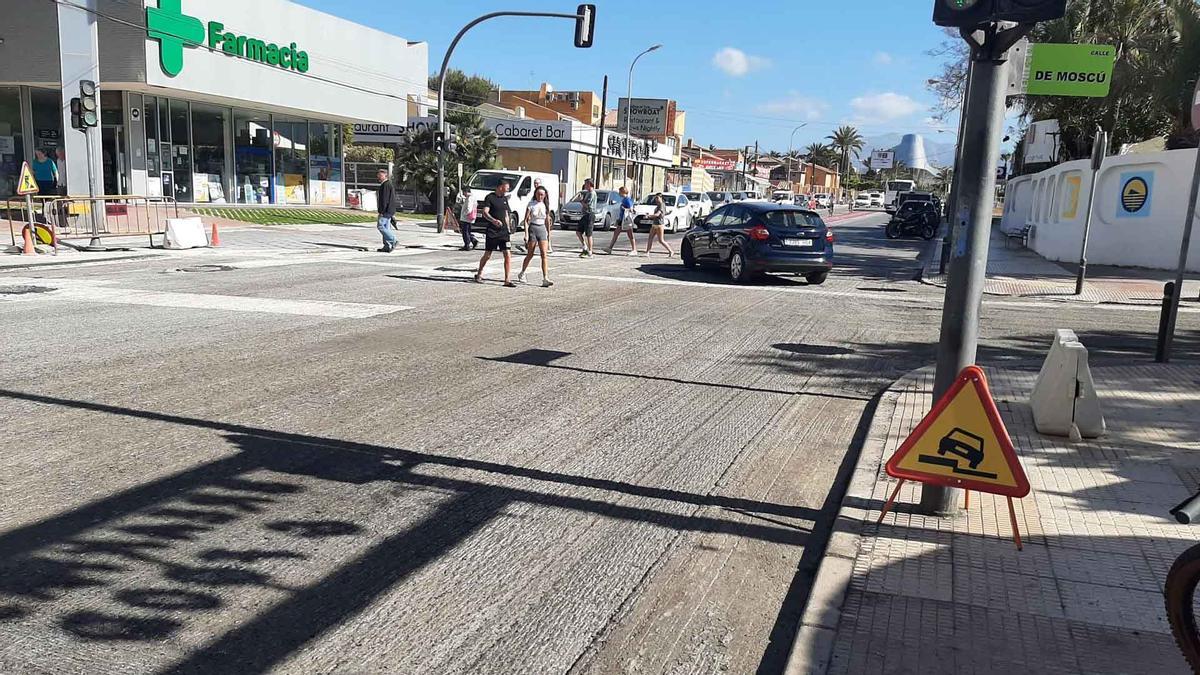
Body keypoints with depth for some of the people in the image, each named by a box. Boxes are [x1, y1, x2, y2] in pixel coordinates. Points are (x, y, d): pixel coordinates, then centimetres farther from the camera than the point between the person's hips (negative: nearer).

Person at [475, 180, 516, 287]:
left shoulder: (505, 198, 14)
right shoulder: (490, 198, -7)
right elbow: (484, 213, -17)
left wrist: (508, 228, 18)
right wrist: (494, 220, -34)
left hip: (503, 231, 5)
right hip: (492, 231, -5)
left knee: (508, 255, -7)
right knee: (487, 255, 6)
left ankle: (507, 280, -6)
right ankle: (479, 275, 28)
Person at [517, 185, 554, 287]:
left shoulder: (545, 206, 7)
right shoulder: (531, 205, -4)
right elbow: (526, 220, -5)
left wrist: (549, 234, 14)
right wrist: (526, 234, -13)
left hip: (542, 229, 3)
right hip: (532, 229, -3)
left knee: (544, 255, -10)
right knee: (530, 255, 8)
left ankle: (545, 279, -16)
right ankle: (522, 274, 29)